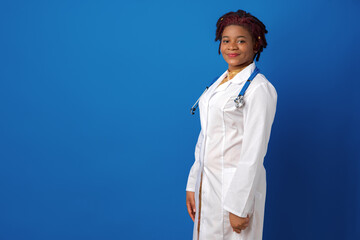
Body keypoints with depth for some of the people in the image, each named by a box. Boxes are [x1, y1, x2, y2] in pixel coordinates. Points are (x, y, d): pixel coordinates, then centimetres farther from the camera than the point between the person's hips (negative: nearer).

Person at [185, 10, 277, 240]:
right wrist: (193, 185, 10)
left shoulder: (259, 88, -13)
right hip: (207, 184, 7)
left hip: (237, 185, -7)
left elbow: (254, 153, -17)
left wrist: (239, 206, -18)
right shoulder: (219, 83, 11)